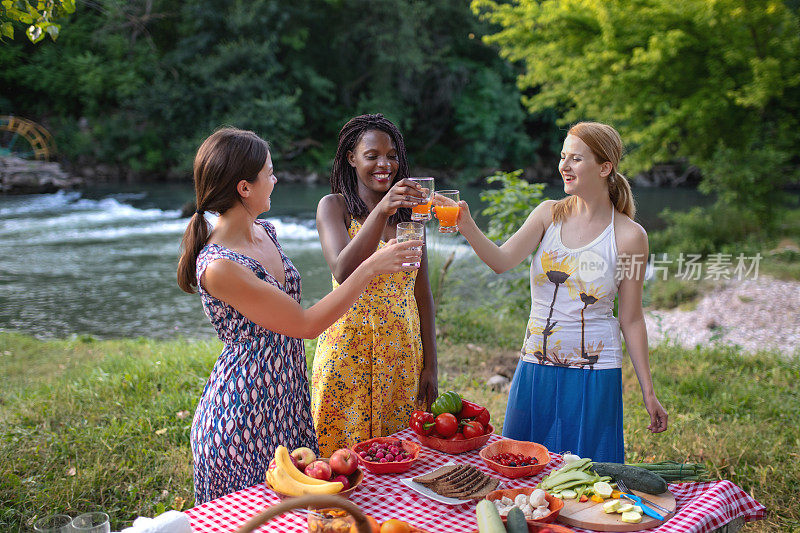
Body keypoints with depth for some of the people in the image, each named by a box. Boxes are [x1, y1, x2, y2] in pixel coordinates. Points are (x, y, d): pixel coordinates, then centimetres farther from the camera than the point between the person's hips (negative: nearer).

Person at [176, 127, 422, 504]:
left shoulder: (265, 233, 3)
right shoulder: (218, 267, -25)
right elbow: (306, 324, -21)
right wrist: (371, 267, -18)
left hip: (286, 401, 8)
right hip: (244, 418, -8)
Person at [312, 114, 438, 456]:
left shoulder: (408, 210, 8)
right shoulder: (334, 206, -3)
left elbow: (422, 293, 10)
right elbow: (343, 272, -21)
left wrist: (430, 365, 7)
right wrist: (381, 211, -30)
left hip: (402, 355, 4)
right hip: (349, 350, -3)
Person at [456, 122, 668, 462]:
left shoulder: (629, 236, -6)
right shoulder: (549, 214, 1)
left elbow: (631, 319, -1)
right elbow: (502, 261, -13)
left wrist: (648, 392, 0)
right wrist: (467, 228, -30)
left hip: (594, 375, -3)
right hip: (536, 367, 3)